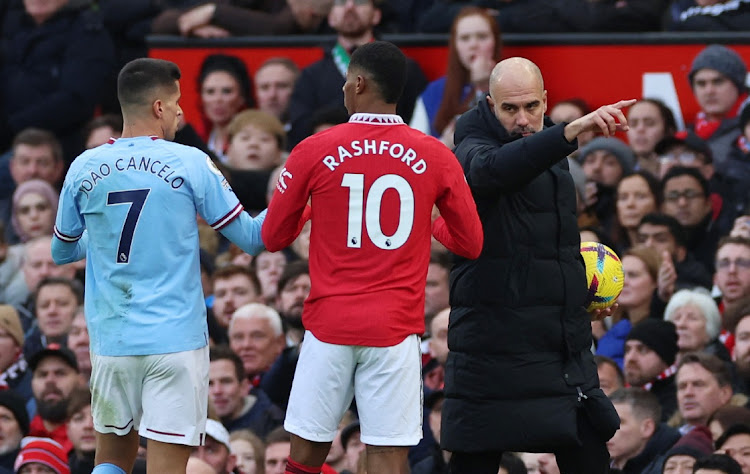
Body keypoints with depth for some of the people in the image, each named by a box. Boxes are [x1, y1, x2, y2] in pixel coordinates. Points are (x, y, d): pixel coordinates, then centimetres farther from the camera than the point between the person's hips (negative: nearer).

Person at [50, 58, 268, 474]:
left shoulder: (83, 169, 3)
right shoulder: (189, 164, -6)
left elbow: (61, 252, 16)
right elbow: (250, 237, 0)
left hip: (111, 340, 3)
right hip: (174, 338, -3)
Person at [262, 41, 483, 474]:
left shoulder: (314, 151, -3)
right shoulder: (435, 157, -1)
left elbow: (273, 238, 7)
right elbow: (470, 243, 7)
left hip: (329, 324, 0)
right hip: (395, 328, 0)